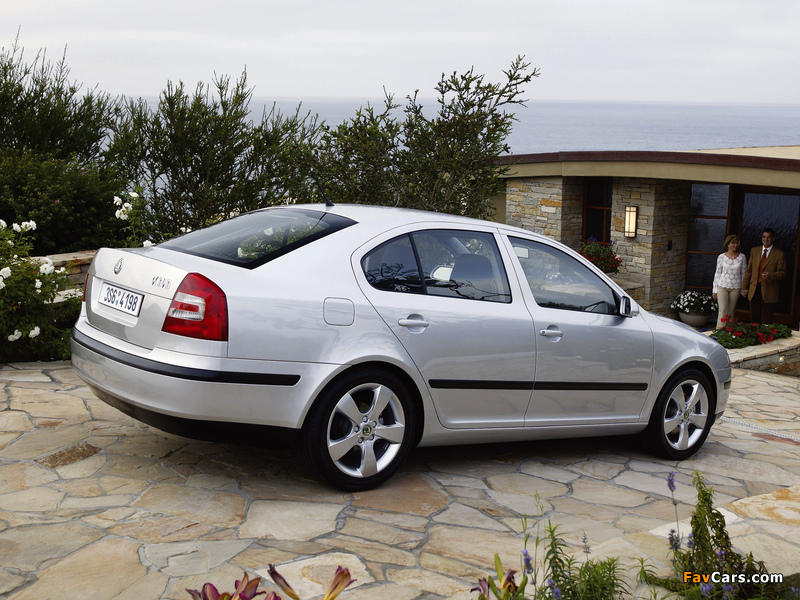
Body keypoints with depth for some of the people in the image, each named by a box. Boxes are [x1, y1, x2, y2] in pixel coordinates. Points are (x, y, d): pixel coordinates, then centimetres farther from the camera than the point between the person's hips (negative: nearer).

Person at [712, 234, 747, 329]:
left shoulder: (742, 257, 2)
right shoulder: (721, 257, 0)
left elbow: (744, 273, 8)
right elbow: (717, 273, 6)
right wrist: (715, 290, 5)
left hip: (735, 288, 1)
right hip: (722, 286, -1)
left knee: (731, 311, 5)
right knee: (723, 310, -11)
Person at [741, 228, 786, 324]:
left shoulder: (780, 254, 0)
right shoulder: (754, 251, 13)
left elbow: (782, 273, -2)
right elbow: (749, 270, 14)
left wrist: (770, 275, -21)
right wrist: (744, 287, 10)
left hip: (769, 292, -4)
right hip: (754, 290, 4)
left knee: (766, 320, -2)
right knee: (754, 319, 5)